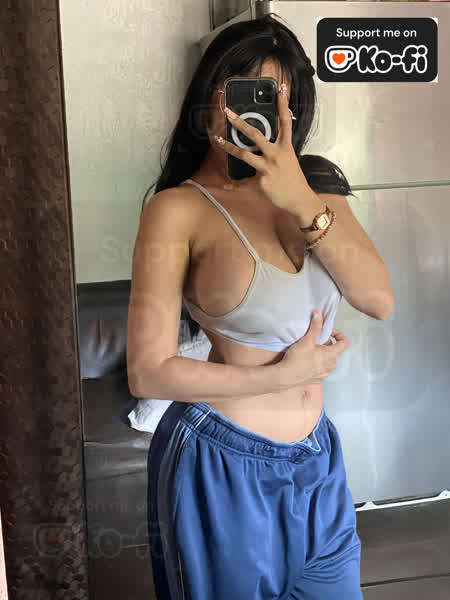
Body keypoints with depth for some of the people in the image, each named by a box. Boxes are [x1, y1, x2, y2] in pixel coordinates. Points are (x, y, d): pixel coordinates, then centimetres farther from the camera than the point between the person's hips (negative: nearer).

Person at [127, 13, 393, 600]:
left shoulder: (317, 185, 4)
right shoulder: (179, 207, -12)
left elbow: (378, 299, -9)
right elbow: (148, 372, -16)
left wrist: (303, 203, -22)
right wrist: (287, 372, -12)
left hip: (316, 461, 5)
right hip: (222, 465, -4)